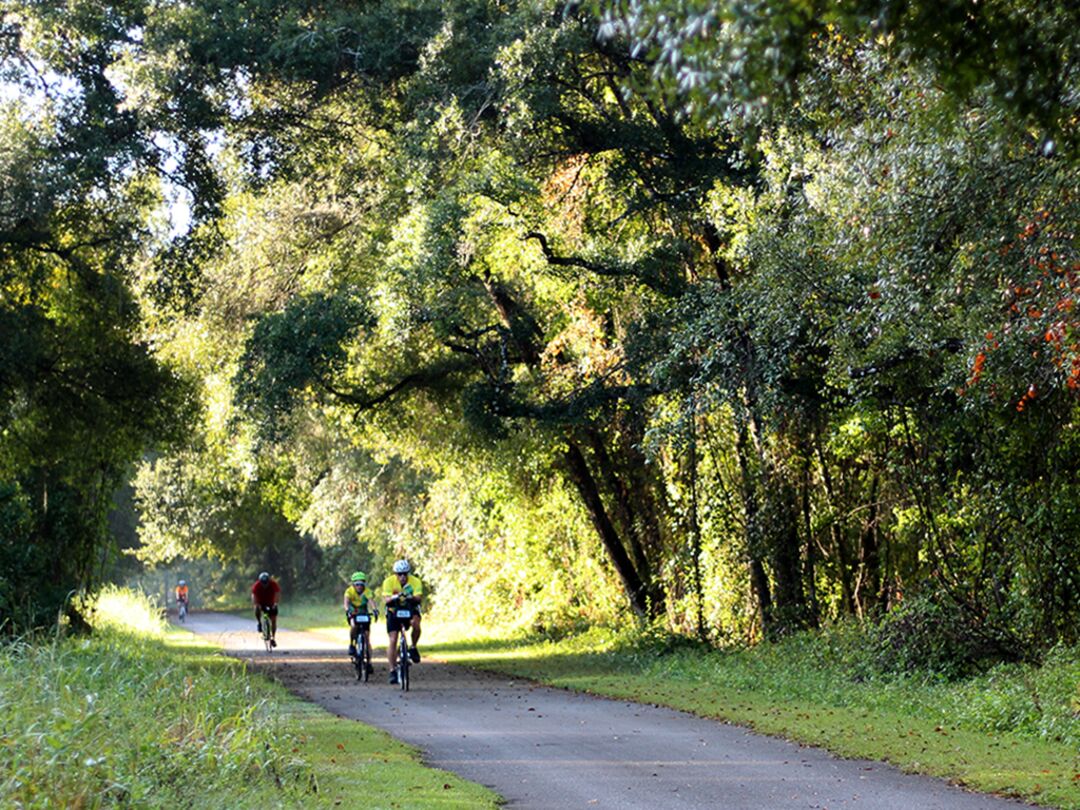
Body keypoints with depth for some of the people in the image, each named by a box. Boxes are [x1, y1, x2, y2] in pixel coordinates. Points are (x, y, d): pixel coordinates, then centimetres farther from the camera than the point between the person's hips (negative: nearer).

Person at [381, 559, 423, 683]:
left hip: (410, 609, 0)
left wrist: (412, 598, -52)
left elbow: (418, 597, -29)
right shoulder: (388, 582, -16)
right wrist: (393, 598, -49)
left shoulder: (415, 582, -16)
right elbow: (385, 600, -26)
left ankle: (413, 648, -8)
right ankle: (392, 671, -3)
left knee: (416, 623, -34)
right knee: (393, 641, -10)